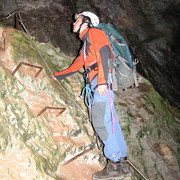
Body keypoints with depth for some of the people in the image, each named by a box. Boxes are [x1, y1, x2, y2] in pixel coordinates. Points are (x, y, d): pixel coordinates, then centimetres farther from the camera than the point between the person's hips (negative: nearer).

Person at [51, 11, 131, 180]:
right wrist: (58, 76, 51)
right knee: (109, 122, 3)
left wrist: (102, 80, -24)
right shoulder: (86, 44, 33)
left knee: (100, 121, -15)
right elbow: (76, 65, 41)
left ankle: (115, 164, -14)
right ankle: (122, 163, 3)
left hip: (104, 81, -9)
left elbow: (104, 54, -13)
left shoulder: (94, 32, 4)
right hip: (98, 84, 9)